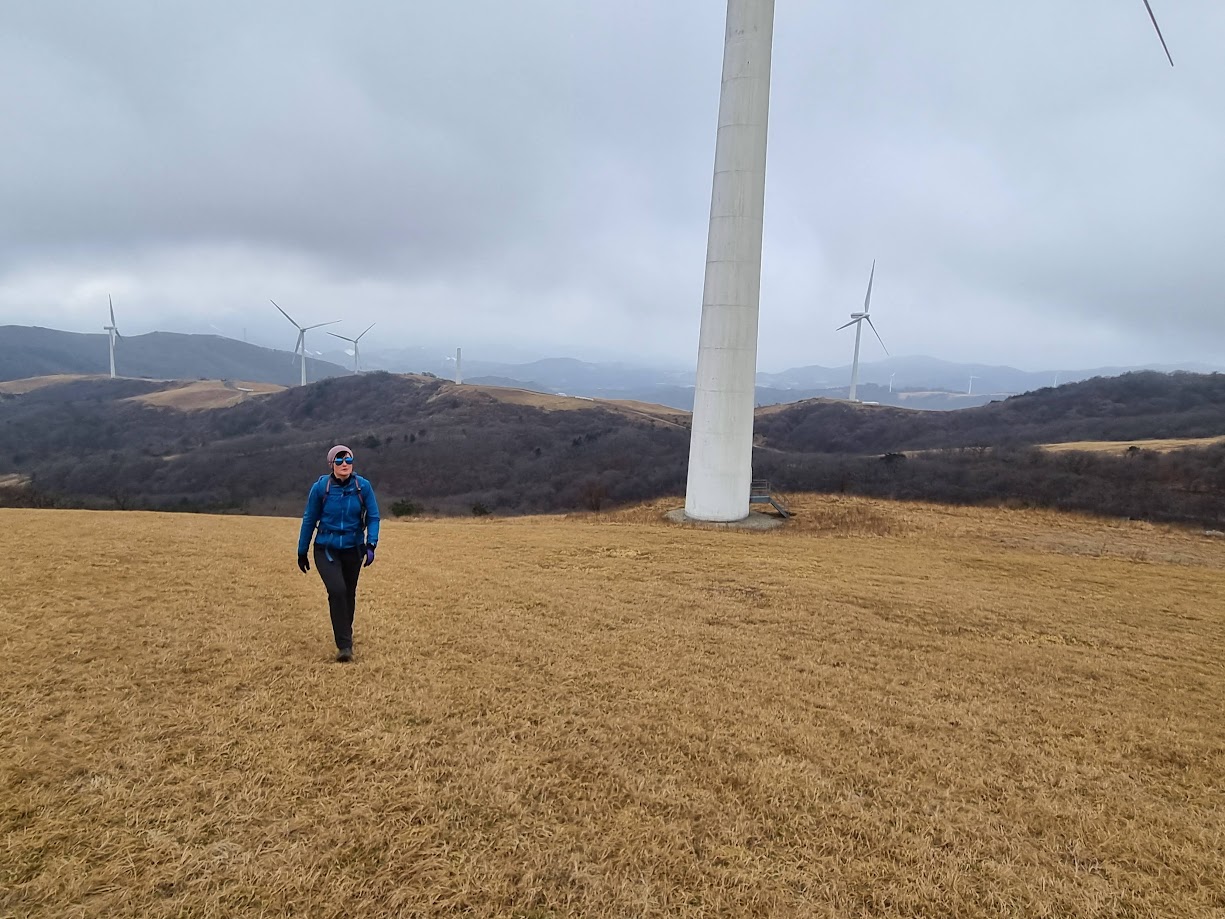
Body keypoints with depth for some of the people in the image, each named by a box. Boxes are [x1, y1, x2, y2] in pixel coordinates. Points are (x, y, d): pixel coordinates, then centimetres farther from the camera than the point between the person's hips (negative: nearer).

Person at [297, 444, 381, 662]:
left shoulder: (363, 486, -8)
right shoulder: (320, 487, -9)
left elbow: (373, 517, -3)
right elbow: (309, 520, 1)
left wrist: (371, 544, -18)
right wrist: (302, 552, 7)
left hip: (353, 549, 2)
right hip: (326, 550, -2)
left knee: (349, 595, 12)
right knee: (337, 590, -19)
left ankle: (345, 638, 34)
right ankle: (344, 645, -12)